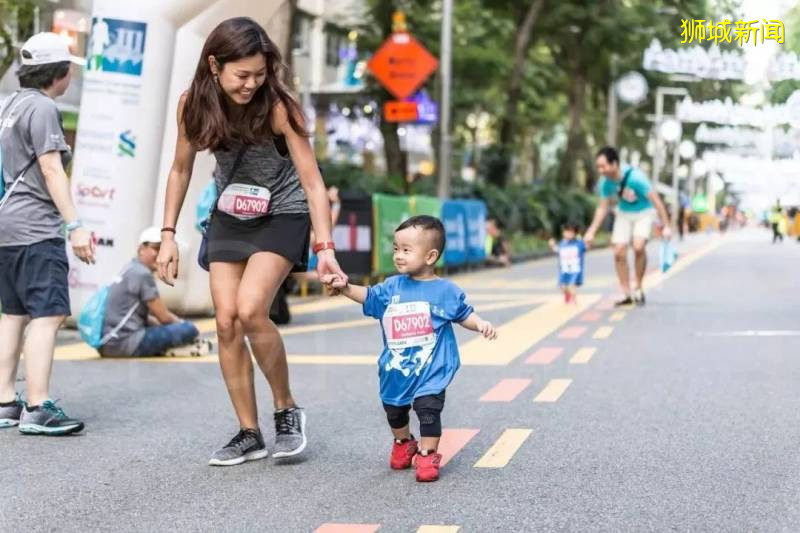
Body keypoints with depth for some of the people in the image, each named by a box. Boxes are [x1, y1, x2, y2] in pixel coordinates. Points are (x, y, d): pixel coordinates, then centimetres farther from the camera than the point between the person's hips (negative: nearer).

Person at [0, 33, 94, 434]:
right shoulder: (42, 108, -10)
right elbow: (51, 171, -17)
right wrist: (75, 225, -19)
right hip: (36, 226, -10)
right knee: (48, 314, -12)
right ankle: (37, 408, -16)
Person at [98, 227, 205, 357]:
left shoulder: (130, 269, 18)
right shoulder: (143, 274, -9)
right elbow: (164, 317, -7)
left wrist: (179, 322, 16)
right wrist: (182, 324, 11)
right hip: (124, 343, -10)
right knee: (189, 329, -16)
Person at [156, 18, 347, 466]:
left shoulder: (278, 106, -25)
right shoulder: (194, 104, -12)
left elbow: (312, 182, -25)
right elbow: (181, 170, 2)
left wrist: (326, 248, -34)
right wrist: (169, 235, -1)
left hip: (282, 216, -4)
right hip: (229, 217, 4)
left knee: (250, 311, -22)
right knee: (227, 322, -4)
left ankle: (288, 410, 1)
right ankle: (249, 435, 8)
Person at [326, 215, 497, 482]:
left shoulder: (446, 291, -8)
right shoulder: (393, 287, 1)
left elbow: (464, 314, 3)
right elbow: (368, 296, 13)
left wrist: (480, 324, -16)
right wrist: (345, 287, -2)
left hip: (431, 369, -5)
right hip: (395, 368, 5)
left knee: (428, 408, -14)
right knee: (394, 409, 19)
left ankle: (428, 455, -1)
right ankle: (403, 444, 43)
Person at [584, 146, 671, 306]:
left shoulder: (635, 177, -32)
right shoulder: (605, 183, -15)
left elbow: (656, 201, -25)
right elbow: (603, 208, 1)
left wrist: (666, 226, -24)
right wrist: (592, 232, -5)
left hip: (643, 213, -5)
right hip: (624, 214, 5)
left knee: (638, 247, -26)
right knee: (619, 253, -6)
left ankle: (639, 289, -7)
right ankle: (627, 295, 6)